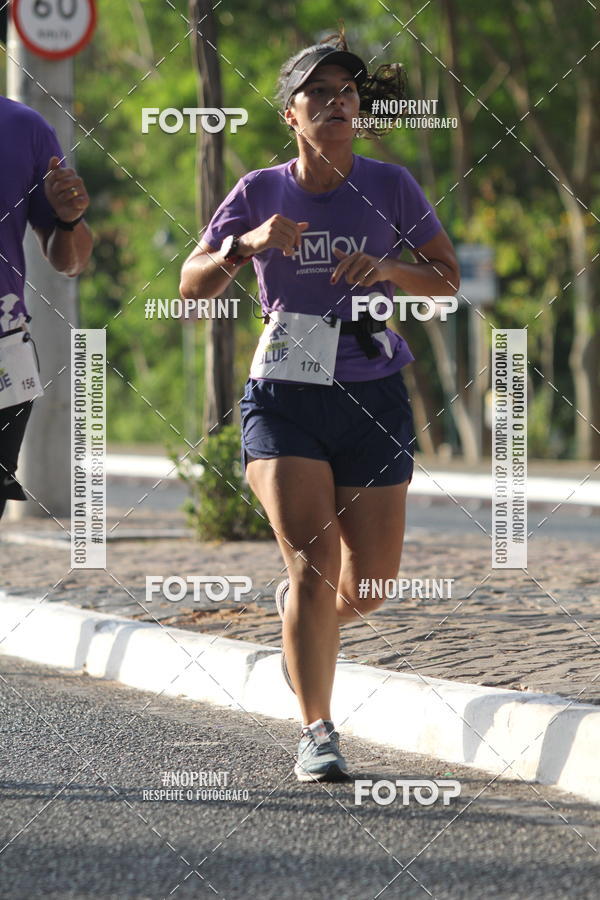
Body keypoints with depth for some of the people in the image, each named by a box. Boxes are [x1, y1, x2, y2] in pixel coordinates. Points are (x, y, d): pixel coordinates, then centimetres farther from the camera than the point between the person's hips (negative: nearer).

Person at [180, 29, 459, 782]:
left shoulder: (389, 186, 1)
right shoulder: (260, 192, 0)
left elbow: (447, 280, 5)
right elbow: (192, 286, -1)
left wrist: (389, 270, -15)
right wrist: (246, 245, -20)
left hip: (373, 400, 2)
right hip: (285, 400, -2)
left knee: (369, 587, 4)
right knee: (313, 563, -15)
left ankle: (300, 611, 40)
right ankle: (317, 733, -7)